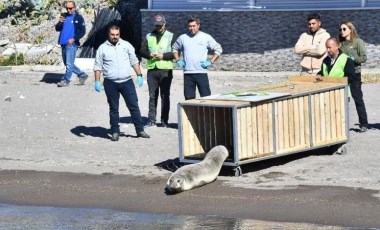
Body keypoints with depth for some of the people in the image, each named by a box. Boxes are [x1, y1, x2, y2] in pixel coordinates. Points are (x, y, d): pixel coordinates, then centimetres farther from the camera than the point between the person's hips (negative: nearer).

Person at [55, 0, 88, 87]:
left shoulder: (78, 18, -2)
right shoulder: (64, 16, 14)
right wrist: (60, 22, -11)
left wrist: (74, 39, -17)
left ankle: (65, 80, -4)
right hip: (63, 44, 7)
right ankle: (82, 75, 25)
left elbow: (82, 31, -6)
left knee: (69, 64, -10)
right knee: (67, 64, 14)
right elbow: (57, 29, 11)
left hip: (72, 44, -7)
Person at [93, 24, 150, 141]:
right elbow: (98, 66, 4)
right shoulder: (102, 48, 3)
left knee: (134, 106, 0)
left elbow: (134, 62, 12)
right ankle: (115, 132, 12)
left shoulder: (126, 45, 7)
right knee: (113, 108, 5)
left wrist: (139, 75, 5)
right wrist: (97, 81, -4)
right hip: (110, 83, -1)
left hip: (127, 82, 1)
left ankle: (140, 130, 5)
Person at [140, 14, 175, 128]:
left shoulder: (170, 36, 3)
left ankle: (164, 120, 6)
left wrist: (163, 56, -14)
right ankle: (151, 119, 9)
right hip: (152, 69, 3)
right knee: (152, 96, 6)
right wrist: (150, 55, -10)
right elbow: (142, 51, 10)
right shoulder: (149, 36, 12)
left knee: (165, 96, 1)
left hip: (165, 69, -3)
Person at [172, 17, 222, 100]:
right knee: (189, 98, 3)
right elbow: (175, 48, 24)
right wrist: (178, 60, 10)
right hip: (187, 74, 2)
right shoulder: (183, 38, 9)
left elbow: (218, 49, 7)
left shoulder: (206, 37, 2)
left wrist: (210, 61, -2)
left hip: (201, 72, -2)